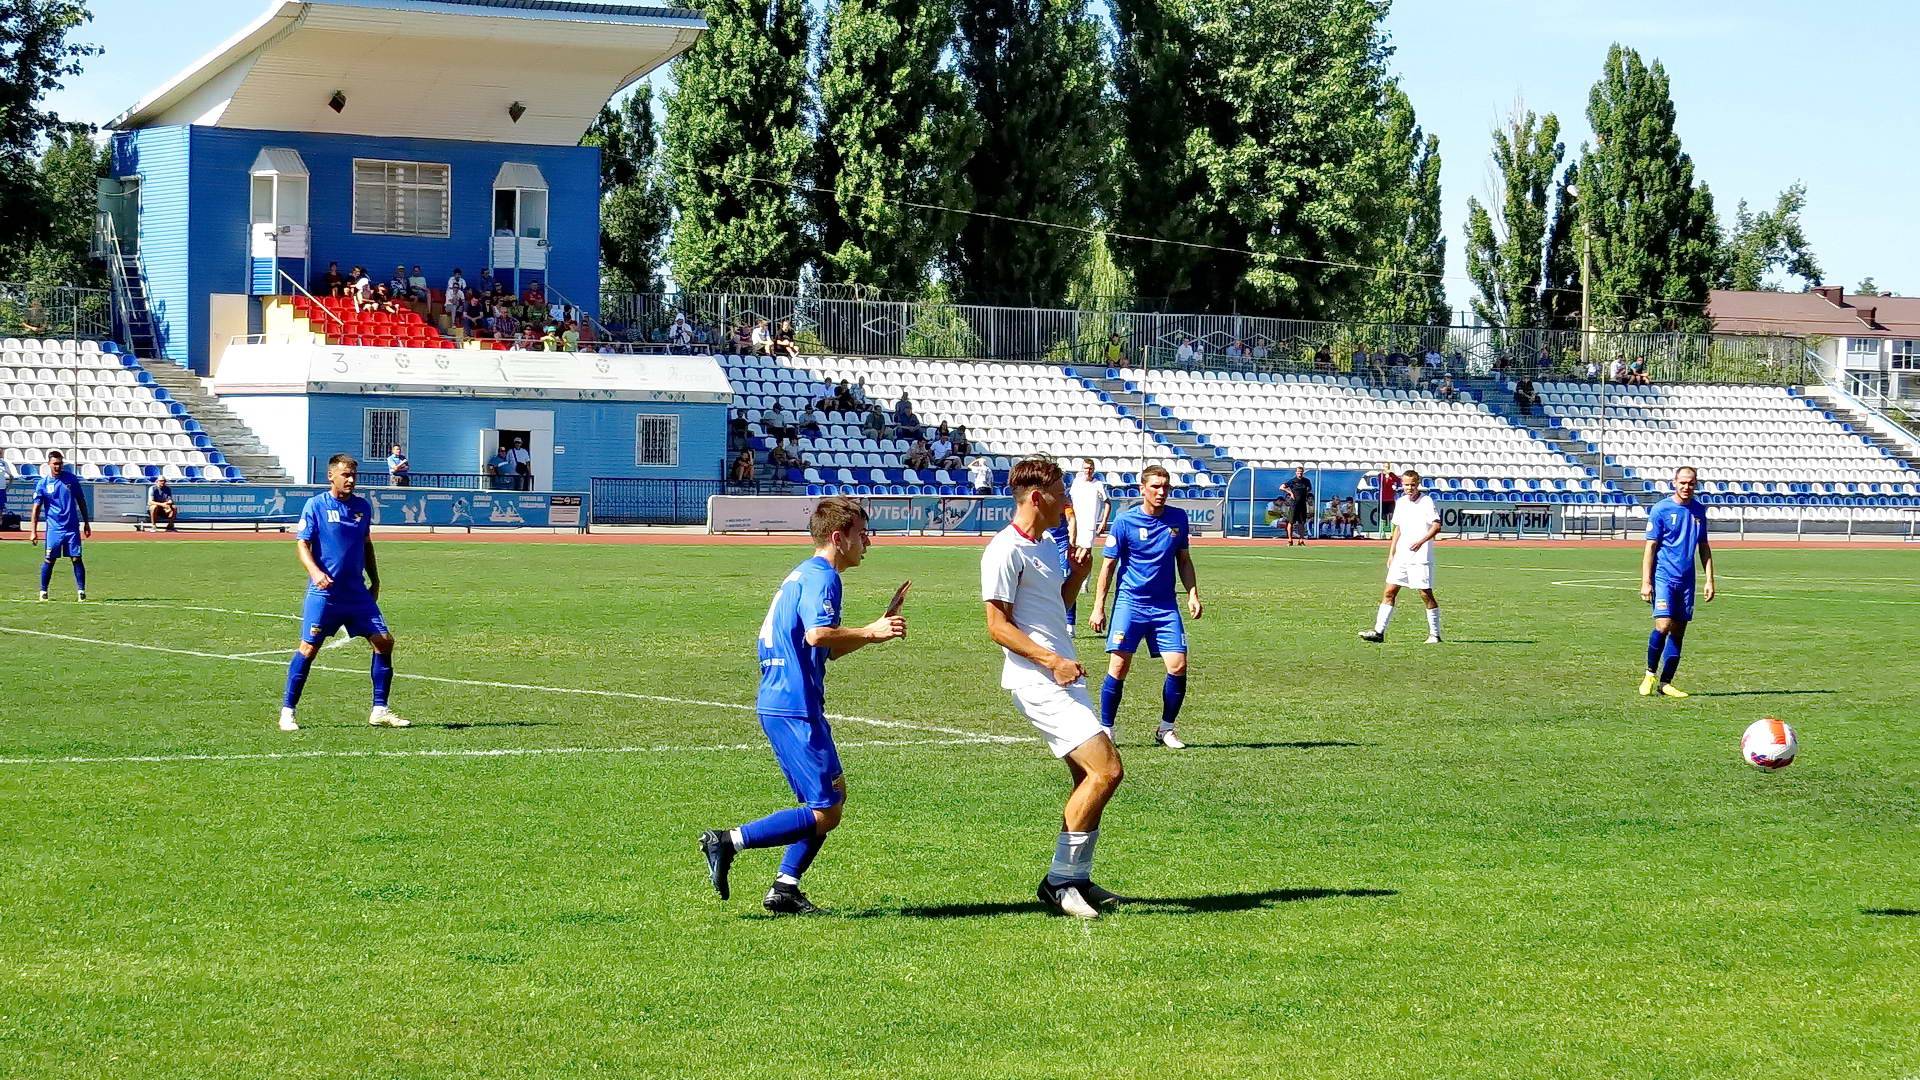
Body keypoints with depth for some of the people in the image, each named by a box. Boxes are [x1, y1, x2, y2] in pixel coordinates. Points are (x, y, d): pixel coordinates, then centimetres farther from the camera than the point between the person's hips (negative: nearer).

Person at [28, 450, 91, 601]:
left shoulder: (71, 478, 3)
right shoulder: (42, 484, -1)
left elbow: (81, 501, 11)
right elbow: (36, 508, -1)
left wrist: (86, 523, 10)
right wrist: (33, 531, -7)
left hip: (72, 527, 1)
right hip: (54, 528, -1)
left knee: (76, 559, -2)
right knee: (49, 560, 0)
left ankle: (81, 591, 2)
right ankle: (43, 591, 11)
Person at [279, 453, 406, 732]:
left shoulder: (363, 507, 10)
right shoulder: (316, 505, -5)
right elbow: (302, 544, -7)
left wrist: (375, 581, 19)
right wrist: (315, 572, -24)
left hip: (357, 592, 5)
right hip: (323, 593, -5)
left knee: (384, 641, -2)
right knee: (308, 648, -6)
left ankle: (379, 710, 7)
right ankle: (287, 711, 5)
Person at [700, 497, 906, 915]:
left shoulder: (805, 575, 21)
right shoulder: (821, 577, -11)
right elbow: (817, 634, -29)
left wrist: (871, 633, 16)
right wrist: (869, 632, -18)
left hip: (780, 704, 11)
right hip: (795, 709, -11)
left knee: (830, 800, 17)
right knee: (825, 813, -9)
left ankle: (785, 889, 13)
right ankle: (728, 841, -11)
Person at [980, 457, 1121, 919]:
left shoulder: (1047, 546, 16)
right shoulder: (1006, 551, -13)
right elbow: (998, 625, -16)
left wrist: (1077, 574, 12)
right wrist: (1052, 661, -23)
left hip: (1063, 676, 10)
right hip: (1038, 683, -10)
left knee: (1090, 779, 10)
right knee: (1106, 770, -16)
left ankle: (1077, 880, 18)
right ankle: (1059, 881, -9)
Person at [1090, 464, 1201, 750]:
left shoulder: (1178, 518, 3)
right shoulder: (1125, 521, -7)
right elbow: (1109, 565, -2)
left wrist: (1192, 594, 4)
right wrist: (1098, 607, -4)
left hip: (1165, 606, 3)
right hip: (1130, 603, -3)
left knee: (1178, 666, -7)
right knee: (1118, 668, -8)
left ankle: (1166, 729, 10)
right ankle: (1105, 729, 5)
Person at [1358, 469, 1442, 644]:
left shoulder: (1427, 501, -8)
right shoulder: (1401, 503, 13)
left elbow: (1437, 526, -15)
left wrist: (1421, 541, -28)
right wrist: (1391, 554, 18)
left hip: (1421, 557, -6)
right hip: (1401, 556, 6)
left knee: (1426, 594, -2)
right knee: (1389, 592, 1)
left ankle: (1434, 634, 8)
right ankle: (1379, 632, 0)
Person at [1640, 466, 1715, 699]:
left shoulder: (1698, 511, 10)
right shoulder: (1661, 509, -5)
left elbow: (1704, 547, 17)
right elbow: (1650, 547, -6)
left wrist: (1709, 580, 10)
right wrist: (1646, 582, -11)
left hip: (1686, 580, 5)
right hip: (1663, 577, -5)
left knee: (1678, 631, 5)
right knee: (1663, 626, -17)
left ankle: (1665, 682, 11)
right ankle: (1650, 674, 2)